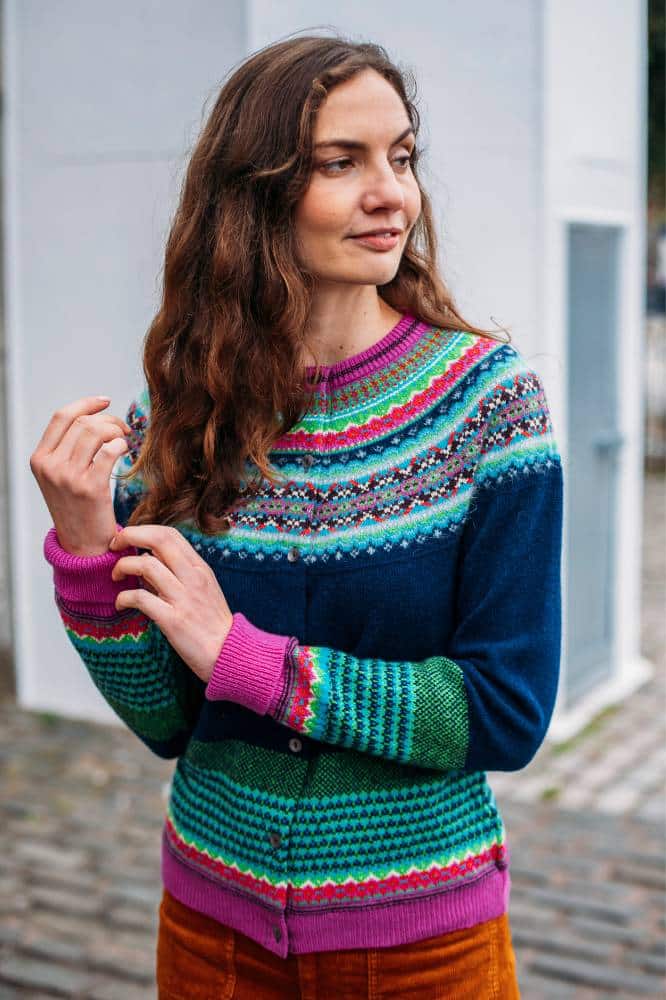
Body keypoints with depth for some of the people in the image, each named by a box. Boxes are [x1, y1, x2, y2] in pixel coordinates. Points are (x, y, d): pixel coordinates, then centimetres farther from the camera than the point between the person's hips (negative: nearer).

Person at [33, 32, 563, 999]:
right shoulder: (178, 409, -7)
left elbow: (509, 714, -15)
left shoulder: (486, 392, -13)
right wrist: (87, 549, -18)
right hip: (214, 915, 2)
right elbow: (170, 723, -3)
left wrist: (243, 656, -20)